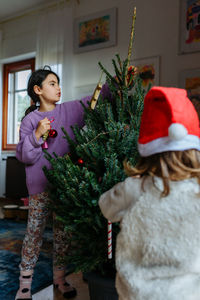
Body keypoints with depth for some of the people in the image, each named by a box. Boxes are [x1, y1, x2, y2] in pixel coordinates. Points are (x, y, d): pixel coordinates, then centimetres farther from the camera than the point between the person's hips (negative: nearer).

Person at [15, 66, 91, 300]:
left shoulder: (70, 110, 5)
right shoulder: (30, 120, -1)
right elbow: (24, 156, -5)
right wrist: (37, 135, -19)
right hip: (40, 186, -2)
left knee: (63, 233, 13)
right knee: (34, 233, 8)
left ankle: (60, 278, 31)